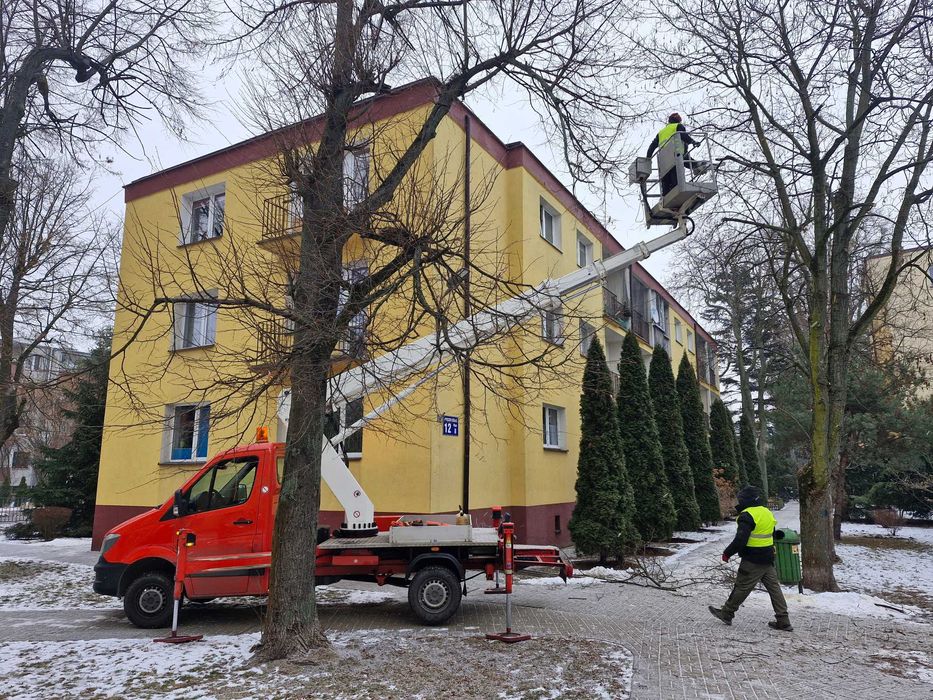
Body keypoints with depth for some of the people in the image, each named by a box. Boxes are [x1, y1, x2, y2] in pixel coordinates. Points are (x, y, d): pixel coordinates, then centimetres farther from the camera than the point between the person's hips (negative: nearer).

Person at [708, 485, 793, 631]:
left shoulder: (747, 516, -19)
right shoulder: (767, 513, 9)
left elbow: (740, 540, -24)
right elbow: (772, 535, 21)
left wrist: (727, 553, -13)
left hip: (753, 560, -8)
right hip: (768, 559, 8)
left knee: (741, 587, 3)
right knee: (774, 587, 11)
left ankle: (726, 613, 15)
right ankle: (783, 621, 12)